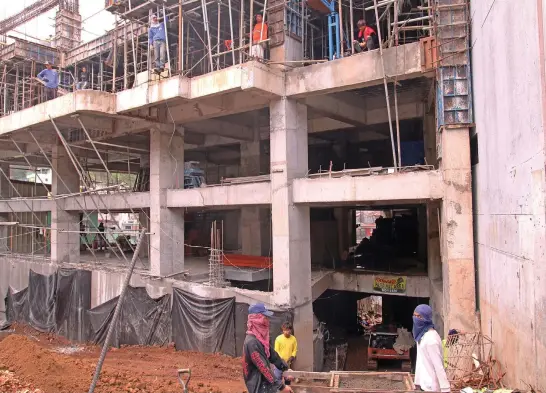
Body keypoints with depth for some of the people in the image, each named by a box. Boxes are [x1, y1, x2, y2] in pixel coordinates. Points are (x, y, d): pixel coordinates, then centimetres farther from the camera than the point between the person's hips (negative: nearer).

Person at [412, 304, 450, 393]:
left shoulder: (431, 338, -22)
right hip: (424, 383, 8)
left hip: (431, 386, -8)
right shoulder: (421, 334, 6)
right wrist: (418, 381, 14)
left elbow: (439, 365, -23)